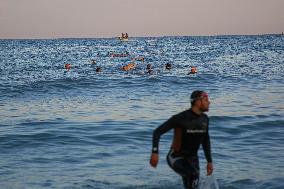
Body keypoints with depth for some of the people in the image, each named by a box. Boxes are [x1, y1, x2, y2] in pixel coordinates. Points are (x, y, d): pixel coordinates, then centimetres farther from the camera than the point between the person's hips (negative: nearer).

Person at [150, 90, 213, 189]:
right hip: (176, 158, -7)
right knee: (193, 175, -34)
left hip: (192, 158, 7)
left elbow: (205, 140, 14)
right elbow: (157, 132, -19)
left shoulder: (204, 119, -1)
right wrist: (155, 152, -30)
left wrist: (209, 161, 11)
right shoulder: (180, 118, -22)